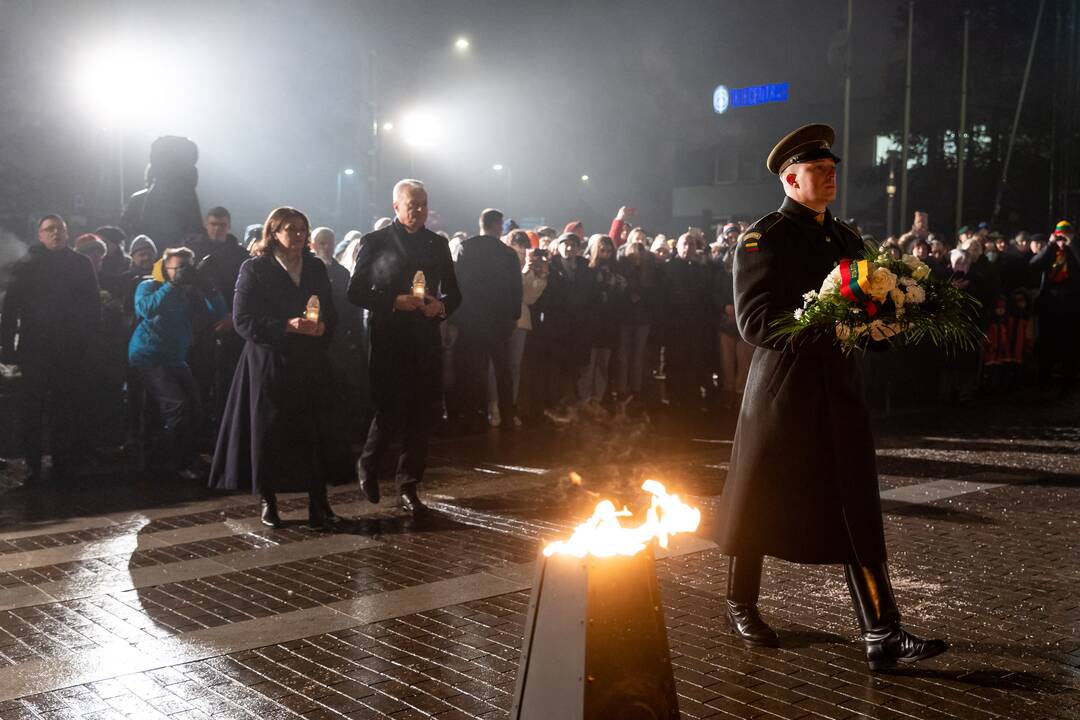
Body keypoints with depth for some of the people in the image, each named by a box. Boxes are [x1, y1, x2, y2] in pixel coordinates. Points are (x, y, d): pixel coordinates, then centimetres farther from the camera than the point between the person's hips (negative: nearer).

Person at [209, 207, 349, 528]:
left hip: (310, 363, 3)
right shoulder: (254, 269, -2)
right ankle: (268, 501, 16)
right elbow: (243, 320, -10)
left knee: (315, 429, -1)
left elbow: (331, 313, 13)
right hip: (269, 364, -3)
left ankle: (318, 499, 8)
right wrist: (287, 326, -20)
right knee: (269, 432, 2)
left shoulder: (315, 267, 12)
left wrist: (321, 326, -10)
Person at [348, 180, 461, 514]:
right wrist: (394, 301, -16)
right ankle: (368, 466, 25)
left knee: (421, 417, 4)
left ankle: (409, 487, 16)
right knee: (390, 412, -4)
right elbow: (356, 292, -4)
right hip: (388, 342, -4)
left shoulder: (438, 244, 12)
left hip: (426, 342, 4)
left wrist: (441, 306, -6)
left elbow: (453, 293, 15)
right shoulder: (375, 242, 0)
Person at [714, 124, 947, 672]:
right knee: (760, 505, 9)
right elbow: (754, 322, -16)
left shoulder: (845, 238, 14)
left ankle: (881, 635, 2)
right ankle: (741, 605, 30)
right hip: (781, 391, -5)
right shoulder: (763, 238, -7)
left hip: (838, 389, 6)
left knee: (858, 512, 0)